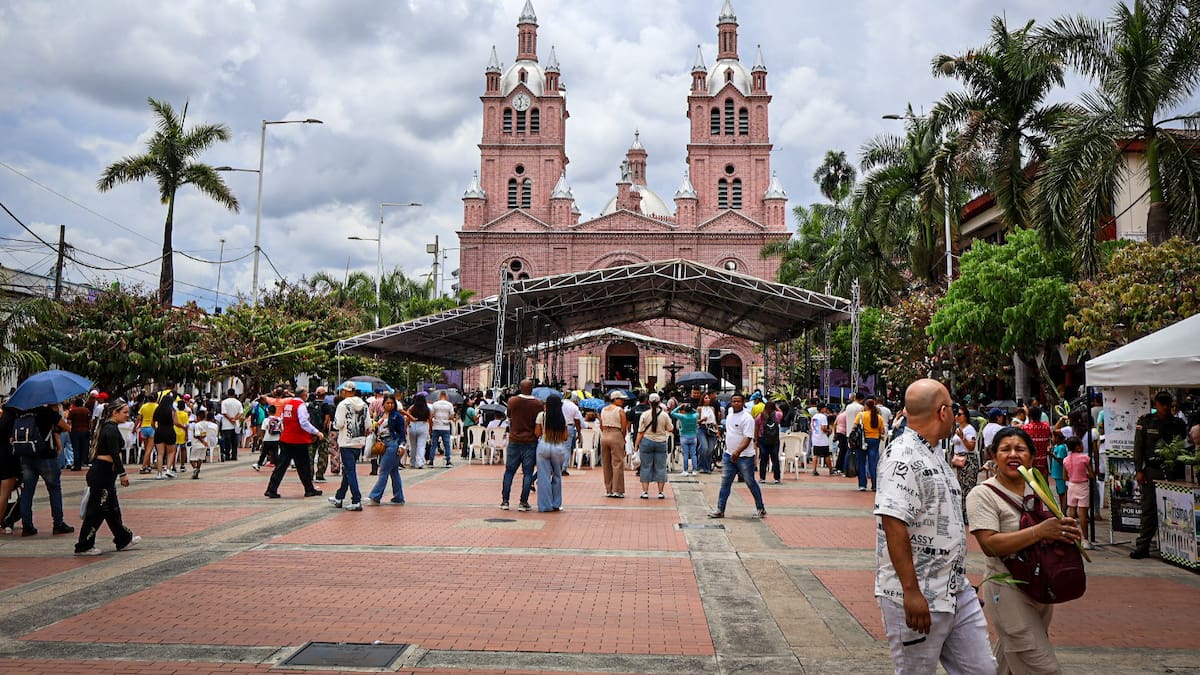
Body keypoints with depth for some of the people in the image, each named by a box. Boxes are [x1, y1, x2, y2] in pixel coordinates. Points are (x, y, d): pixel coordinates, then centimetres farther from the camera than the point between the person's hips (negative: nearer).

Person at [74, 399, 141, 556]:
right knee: (97, 510, -3)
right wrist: (123, 474, -17)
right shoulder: (112, 430, -16)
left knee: (112, 509, 16)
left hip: (102, 473, 11)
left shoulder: (107, 427, 15)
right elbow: (114, 454, -20)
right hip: (102, 474, -11)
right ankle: (83, 546, 4)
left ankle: (124, 540, 24)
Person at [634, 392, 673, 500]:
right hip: (661, 442, 1)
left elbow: (640, 432, -5)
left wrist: (636, 445, 2)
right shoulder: (665, 415, -2)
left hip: (647, 442, -1)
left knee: (646, 467, 5)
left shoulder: (644, 415, -5)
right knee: (660, 467, 7)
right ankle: (661, 492, 7)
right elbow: (671, 429, 7)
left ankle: (645, 491, 3)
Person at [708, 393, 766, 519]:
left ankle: (761, 508, 19)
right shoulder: (730, 413, 9)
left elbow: (748, 438, -23)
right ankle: (720, 510, 9)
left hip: (744, 457, -7)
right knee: (725, 483, 5)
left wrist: (738, 452, -35)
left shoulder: (747, 418, -15)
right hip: (729, 455, 7)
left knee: (751, 483, 4)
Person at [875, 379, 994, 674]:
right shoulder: (903, 457, -18)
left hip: (956, 591, 9)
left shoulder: (934, 454, 13)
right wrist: (911, 591, -26)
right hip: (917, 598, -9)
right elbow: (893, 524, -25)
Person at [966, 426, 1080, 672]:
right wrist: (1040, 531, -28)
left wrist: (1068, 531, -2)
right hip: (1008, 589, -7)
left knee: (1009, 662, 18)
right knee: (1044, 668, -10)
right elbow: (989, 545, -24)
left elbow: (1052, 529, 22)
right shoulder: (983, 494, -13)